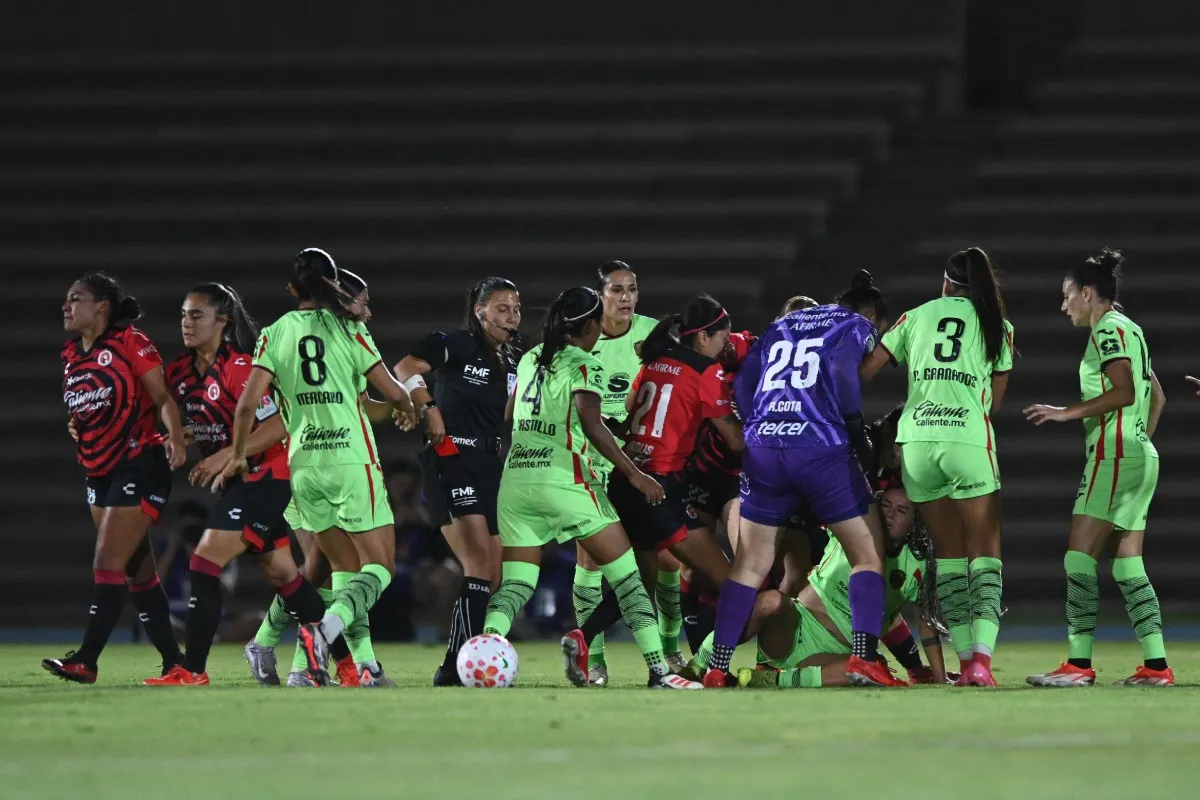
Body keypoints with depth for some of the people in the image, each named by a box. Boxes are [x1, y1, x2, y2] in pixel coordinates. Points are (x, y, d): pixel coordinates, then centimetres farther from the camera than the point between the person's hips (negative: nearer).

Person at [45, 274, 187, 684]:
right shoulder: (71, 356, 13)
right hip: (101, 475, 8)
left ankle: (86, 659, -13)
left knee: (107, 567, -12)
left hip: (140, 467, -8)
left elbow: (162, 397, -13)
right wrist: (77, 429, 5)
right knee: (139, 574, 10)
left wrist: (175, 436, -27)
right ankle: (173, 662, 15)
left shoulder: (129, 342, -9)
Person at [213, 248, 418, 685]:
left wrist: (238, 457, 10)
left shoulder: (276, 333, 4)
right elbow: (392, 391, -1)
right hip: (351, 460, -4)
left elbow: (247, 403, -3)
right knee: (380, 565, -1)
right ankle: (324, 630, -25)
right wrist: (409, 410, 22)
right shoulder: (348, 330, -2)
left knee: (347, 566, 16)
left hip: (303, 465, 4)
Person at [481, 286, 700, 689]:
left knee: (516, 583, 7)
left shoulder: (530, 360, 16)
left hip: (516, 477, 6)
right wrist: (633, 473, -15)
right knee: (625, 574, 2)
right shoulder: (585, 365, -3)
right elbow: (591, 423, -17)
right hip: (563, 478, -6)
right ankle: (659, 670, -2)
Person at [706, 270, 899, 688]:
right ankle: (864, 657, -7)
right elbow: (843, 375, -11)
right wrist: (859, 438, -6)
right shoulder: (856, 327, 9)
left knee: (750, 565, 11)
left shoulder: (781, 327, 24)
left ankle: (716, 668, 5)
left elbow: (742, 386, 14)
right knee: (868, 553, 7)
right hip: (822, 448, -5)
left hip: (762, 449, 5)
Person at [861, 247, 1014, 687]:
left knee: (948, 552, 11)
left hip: (916, 439, 2)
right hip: (969, 437, -2)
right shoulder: (997, 327, 13)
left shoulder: (916, 316, 15)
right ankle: (982, 655, -18)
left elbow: (864, 370, 12)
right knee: (985, 552, 1)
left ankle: (965, 659, 6)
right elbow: (994, 400, 14)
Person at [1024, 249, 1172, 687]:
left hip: (1113, 453, -10)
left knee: (1079, 559, -10)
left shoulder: (1108, 329, -8)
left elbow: (1124, 392, -20)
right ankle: (1156, 665, 1)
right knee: (1128, 566, 7)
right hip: (1139, 456, 10)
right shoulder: (1129, 330, 20)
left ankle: (1079, 663, -14)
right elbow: (1157, 396, 26)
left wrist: (1067, 412, -17)